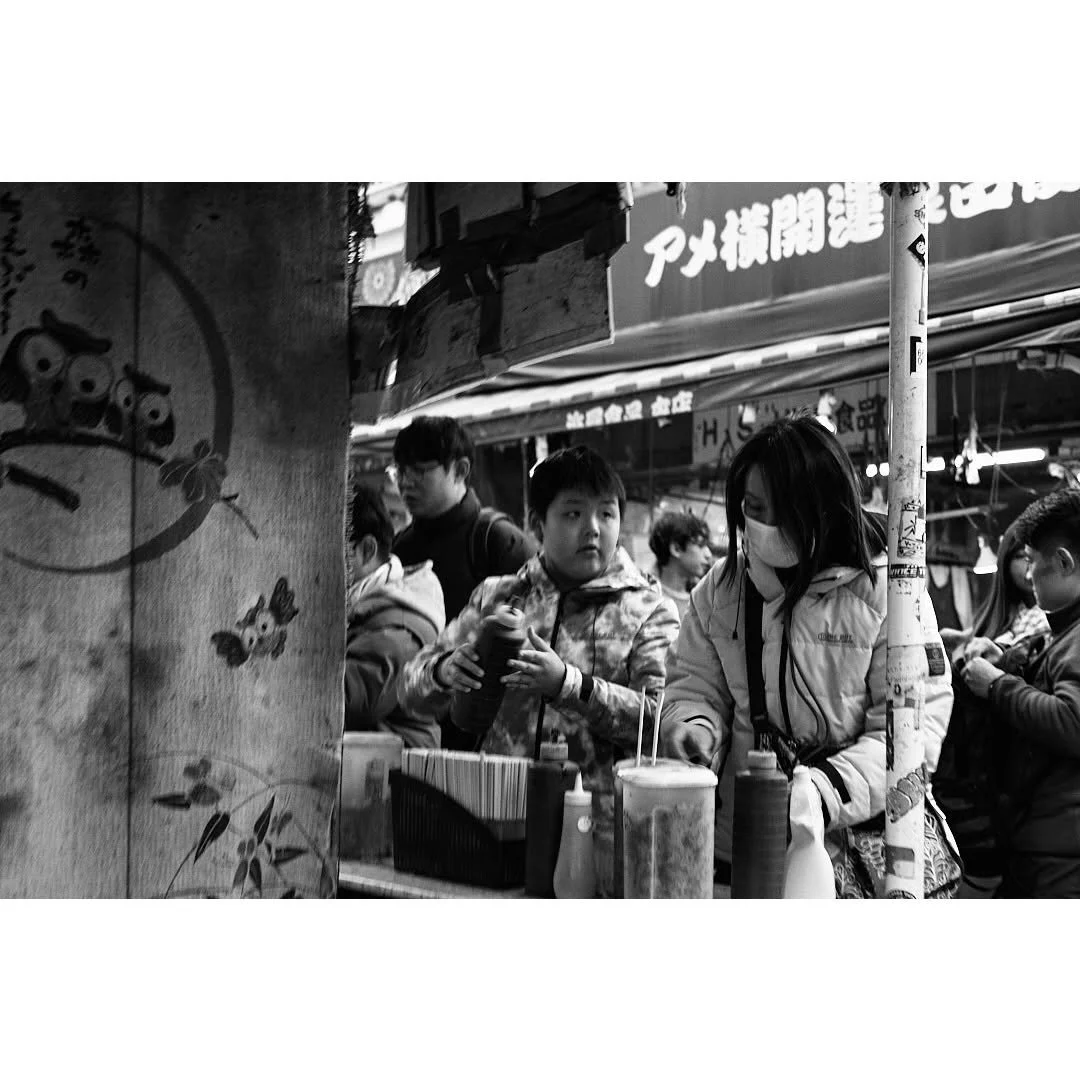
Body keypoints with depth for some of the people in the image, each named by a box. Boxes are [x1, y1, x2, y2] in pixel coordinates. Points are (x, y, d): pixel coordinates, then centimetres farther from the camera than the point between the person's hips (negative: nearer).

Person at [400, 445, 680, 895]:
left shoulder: (648, 609, 5)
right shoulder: (496, 596, 14)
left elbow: (661, 719, -8)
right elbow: (413, 686, 13)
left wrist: (569, 684, -21)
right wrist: (445, 671, -10)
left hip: (598, 831, -2)